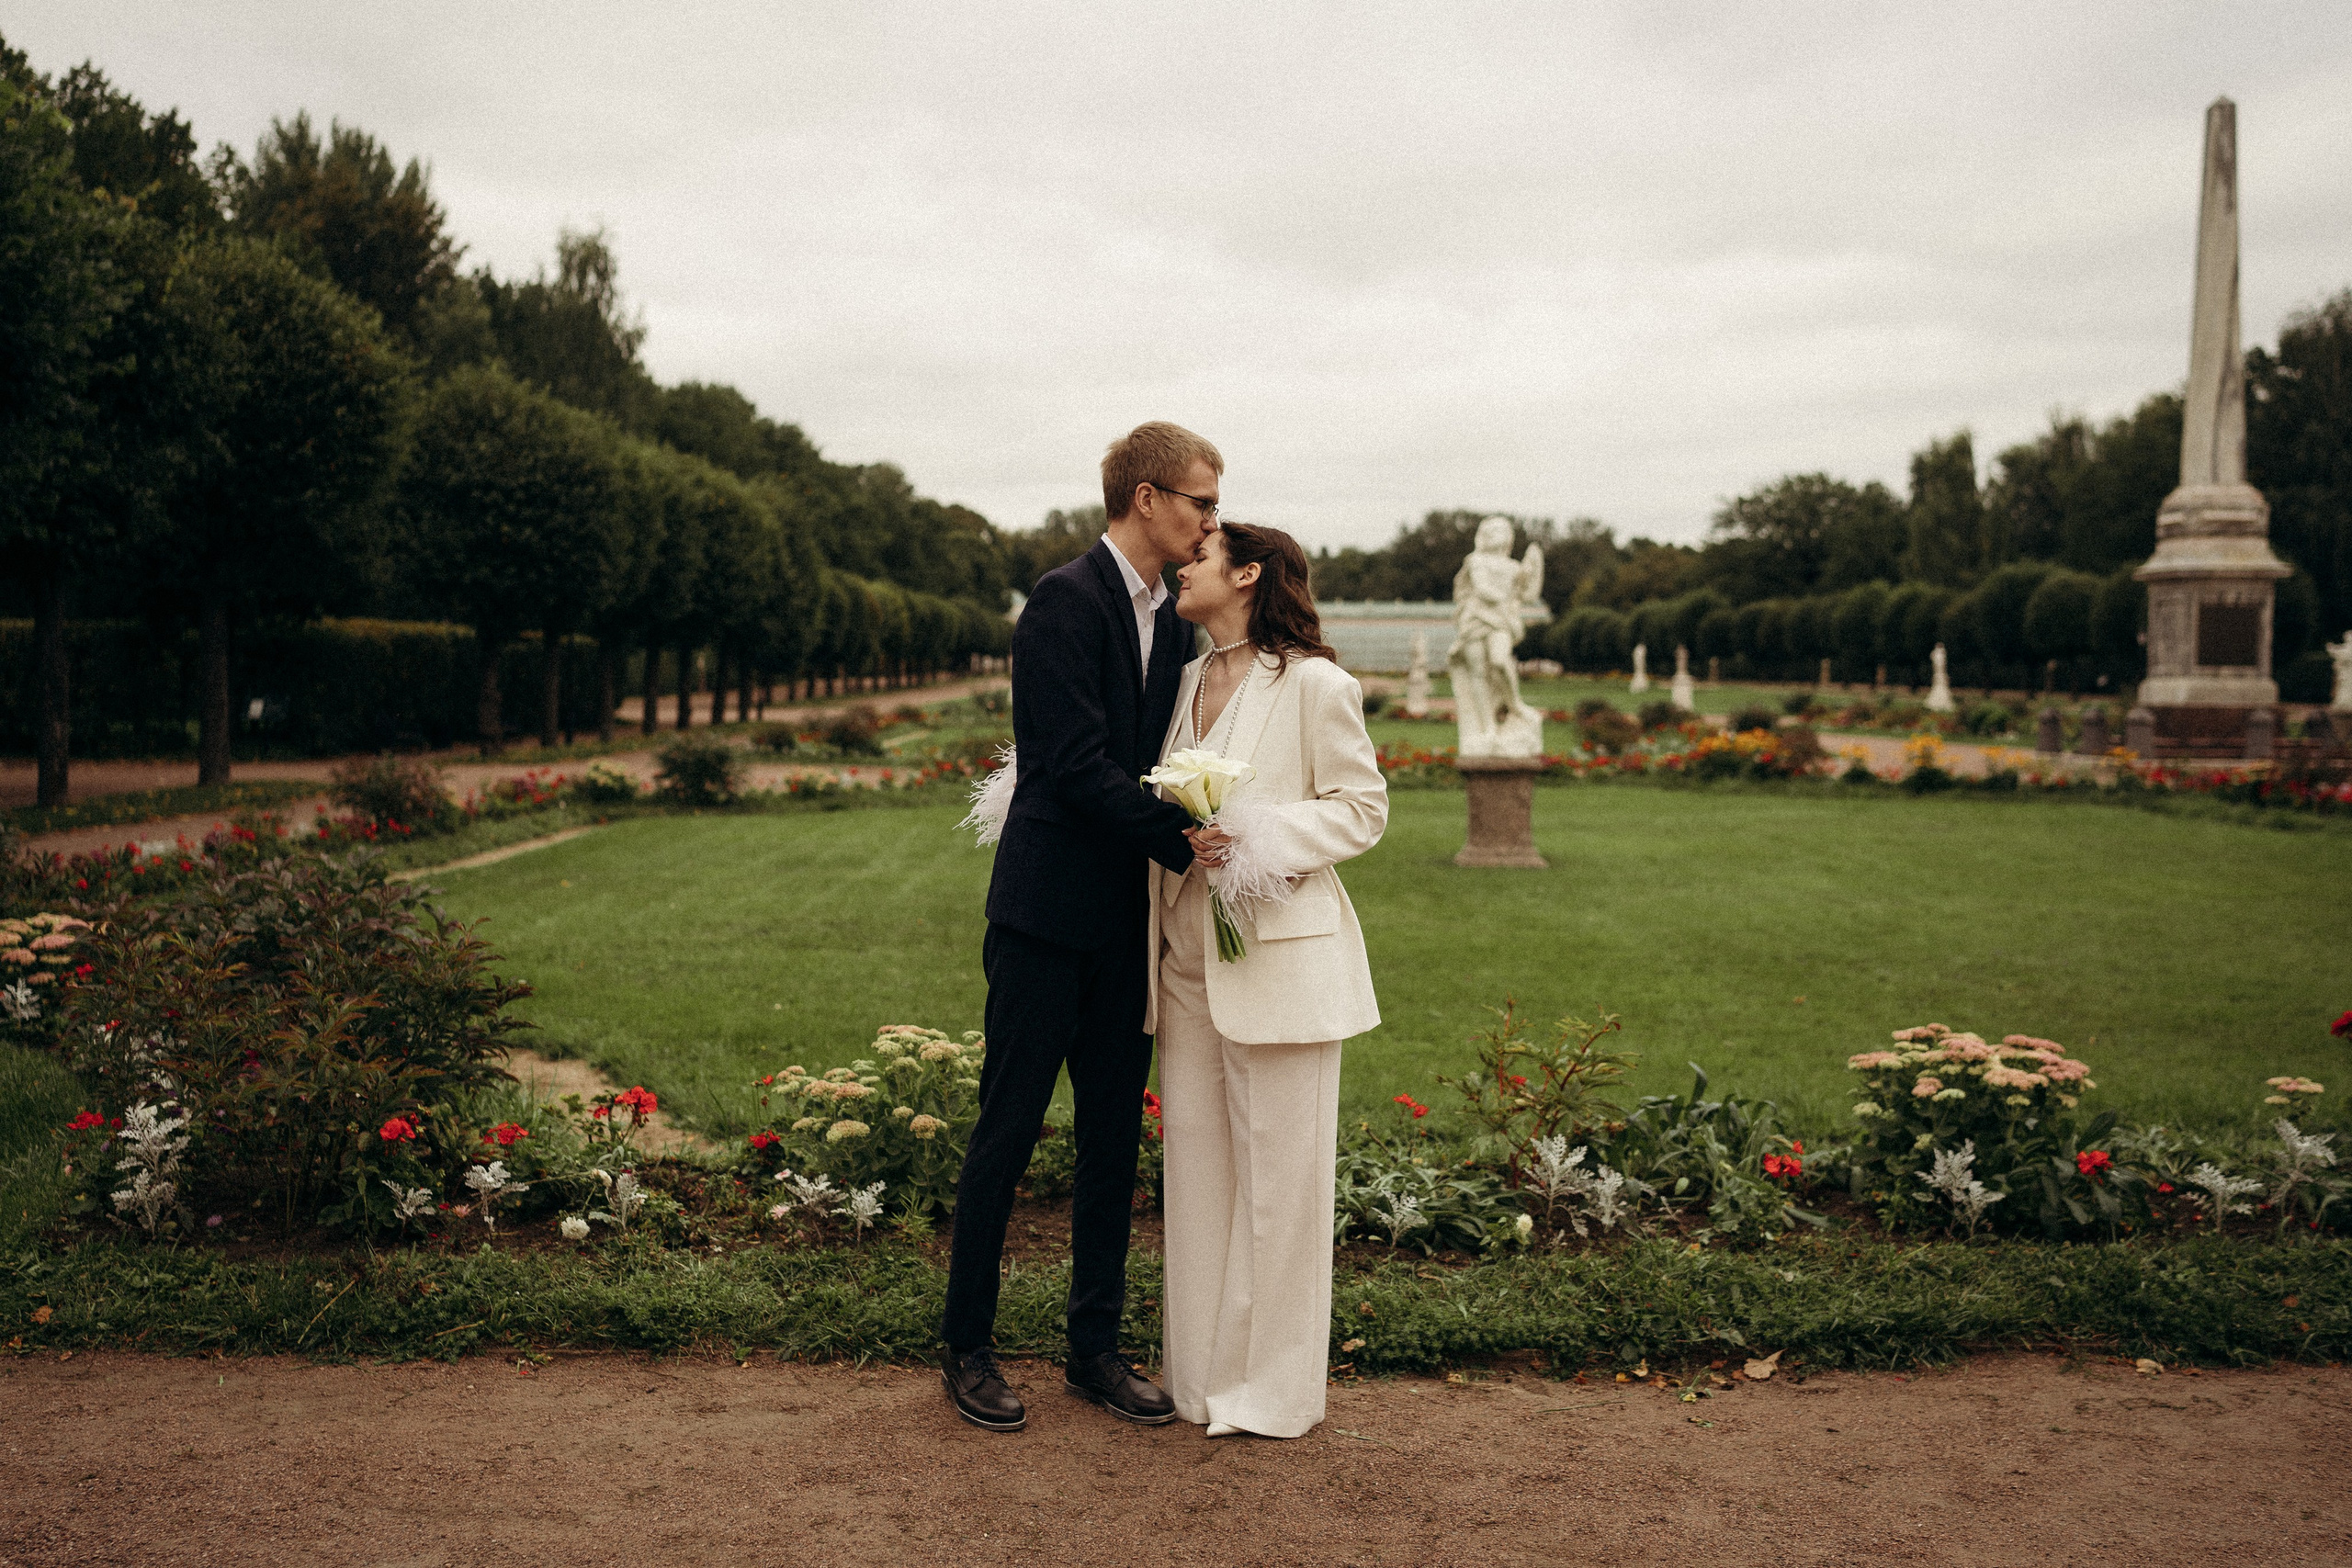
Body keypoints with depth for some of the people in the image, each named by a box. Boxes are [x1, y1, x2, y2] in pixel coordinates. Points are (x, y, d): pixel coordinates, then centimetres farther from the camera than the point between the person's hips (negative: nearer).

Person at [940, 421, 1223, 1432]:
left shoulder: (1172, 621, 13)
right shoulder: (1066, 600, -12)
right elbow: (1078, 765, -19)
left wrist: (1206, 835, 0)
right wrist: (1183, 841, -19)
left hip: (1124, 922, 8)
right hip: (1047, 913, -7)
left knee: (1116, 1133, 12)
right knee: (1008, 1131, 2)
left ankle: (1096, 1347, 24)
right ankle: (967, 1349, 17)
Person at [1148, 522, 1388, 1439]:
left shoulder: (1315, 685, -7)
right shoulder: (1187, 683, 13)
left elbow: (1361, 809, -6)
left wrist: (1251, 838, -17)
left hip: (1278, 958, -6)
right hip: (1186, 958, 7)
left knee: (1278, 1172, 1)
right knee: (1195, 1161, 11)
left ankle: (1272, 1390, 14)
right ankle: (1198, 1375, 23)